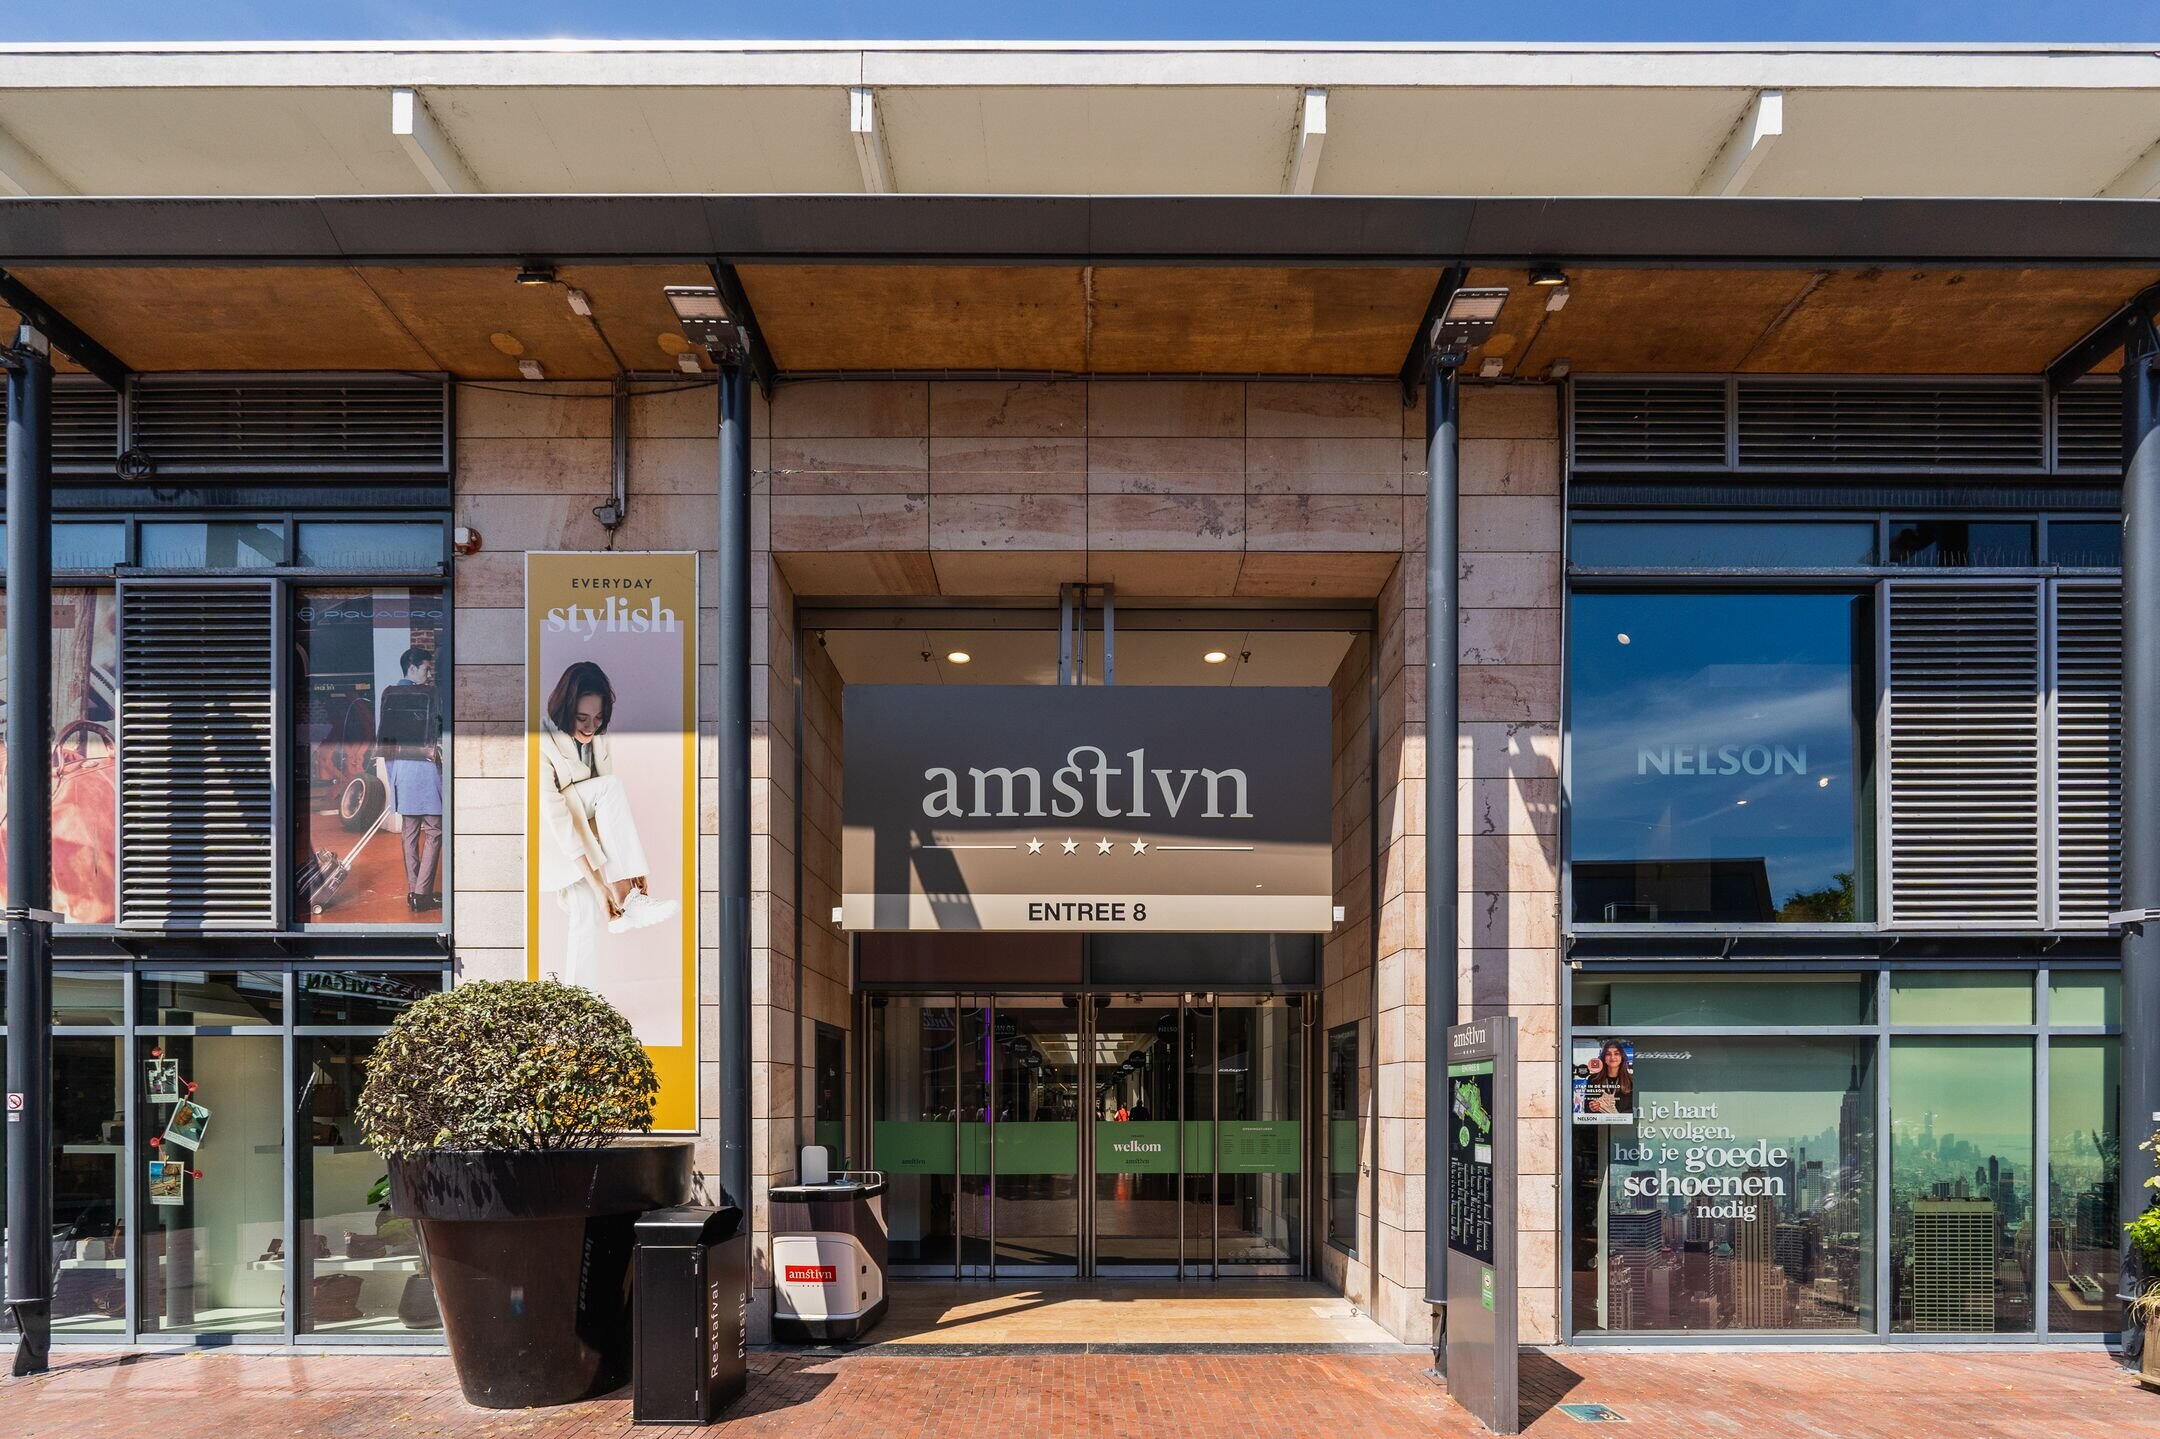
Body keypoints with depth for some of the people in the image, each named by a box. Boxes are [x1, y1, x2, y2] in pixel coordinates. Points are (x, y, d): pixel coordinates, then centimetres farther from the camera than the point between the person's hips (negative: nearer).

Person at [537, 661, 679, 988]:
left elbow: (615, 809, -7)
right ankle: (627, 904, -30)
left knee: (587, 909, -21)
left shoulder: (598, 739, -5)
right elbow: (559, 820, -30)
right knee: (610, 787, -26)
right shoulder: (543, 744, -26)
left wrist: (633, 866, -17)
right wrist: (598, 883, -34)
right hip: (546, 837, -5)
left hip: (582, 831, 5)